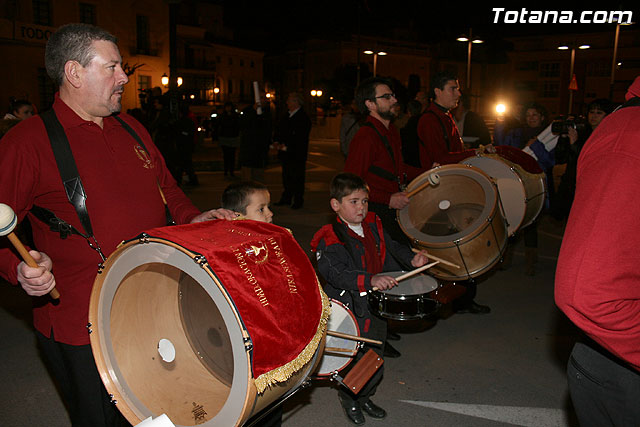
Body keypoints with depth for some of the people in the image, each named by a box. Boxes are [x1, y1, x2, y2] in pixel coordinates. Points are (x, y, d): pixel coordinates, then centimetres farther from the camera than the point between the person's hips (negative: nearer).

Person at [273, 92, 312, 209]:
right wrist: (276, 141, 0)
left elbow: (300, 138, -17)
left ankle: (298, 201, 10)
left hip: (297, 154, -7)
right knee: (286, 177, 13)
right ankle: (286, 199, 24)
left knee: (297, 178, -1)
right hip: (285, 153, 7)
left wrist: (286, 146, -17)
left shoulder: (303, 118, -12)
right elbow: (279, 129, 18)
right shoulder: (287, 115, 13)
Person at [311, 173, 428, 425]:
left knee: (376, 355, 19)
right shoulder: (330, 239, -19)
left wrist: (411, 259, 0)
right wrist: (370, 280, -42)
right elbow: (335, 273, -32)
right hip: (351, 308, -7)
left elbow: (391, 247, 18)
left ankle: (363, 397, 46)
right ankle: (348, 397, 30)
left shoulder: (373, 225, 3)